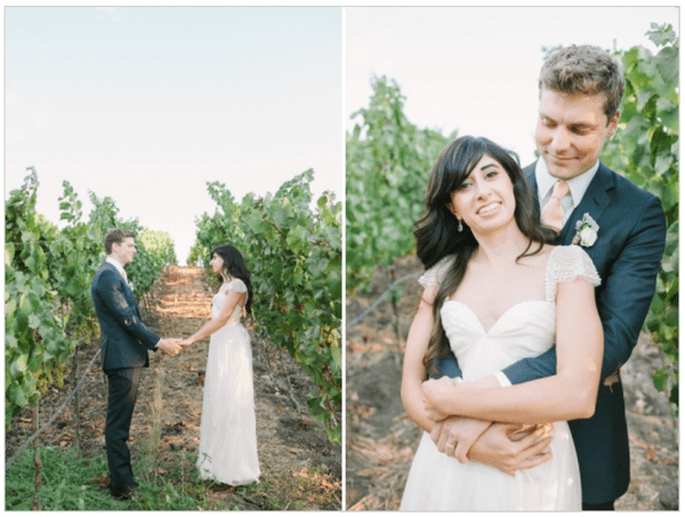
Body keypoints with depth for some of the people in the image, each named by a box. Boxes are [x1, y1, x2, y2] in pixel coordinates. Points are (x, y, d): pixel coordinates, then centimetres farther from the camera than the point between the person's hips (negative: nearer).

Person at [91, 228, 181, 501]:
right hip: (121, 358, -11)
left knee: (121, 422, 16)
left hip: (128, 358, 11)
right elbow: (126, 318, -19)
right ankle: (121, 484, 2)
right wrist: (158, 342, -14)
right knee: (117, 424, -4)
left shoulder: (115, 275, 18)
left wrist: (155, 340, 16)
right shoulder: (107, 276, -15)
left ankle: (123, 477, 25)